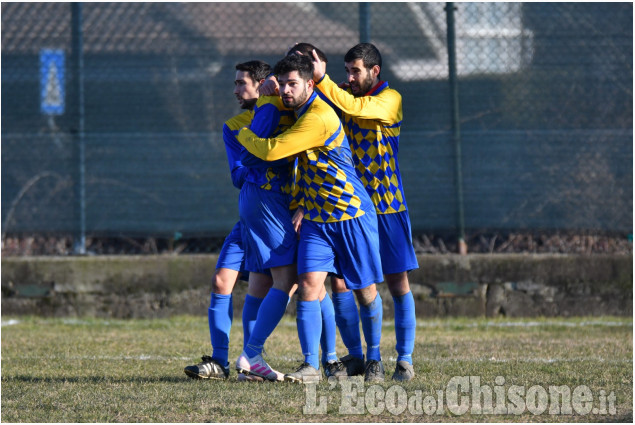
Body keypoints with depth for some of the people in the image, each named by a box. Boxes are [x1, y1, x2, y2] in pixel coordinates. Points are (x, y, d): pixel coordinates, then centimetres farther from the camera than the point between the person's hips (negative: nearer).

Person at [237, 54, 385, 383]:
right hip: (316, 217, 7)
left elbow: (271, 151, -23)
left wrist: (244, 135, -4)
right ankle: (310, 366, -13)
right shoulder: (302, 112, 8)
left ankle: (374, 359, 24)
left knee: (366, 291, 5)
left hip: (352, 215, -7)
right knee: (308, 285, -9)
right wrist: (302, 205, 11)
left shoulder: (318, 118, -22)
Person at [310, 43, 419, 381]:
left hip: (387, 206, -4)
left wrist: (322, 81, -29)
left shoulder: (389, 99, -6)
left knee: (397, 282, -2)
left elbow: (357, 109, -25)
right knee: (340, 281, -3)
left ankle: (404, 359, 5)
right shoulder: (345, 99, 9)